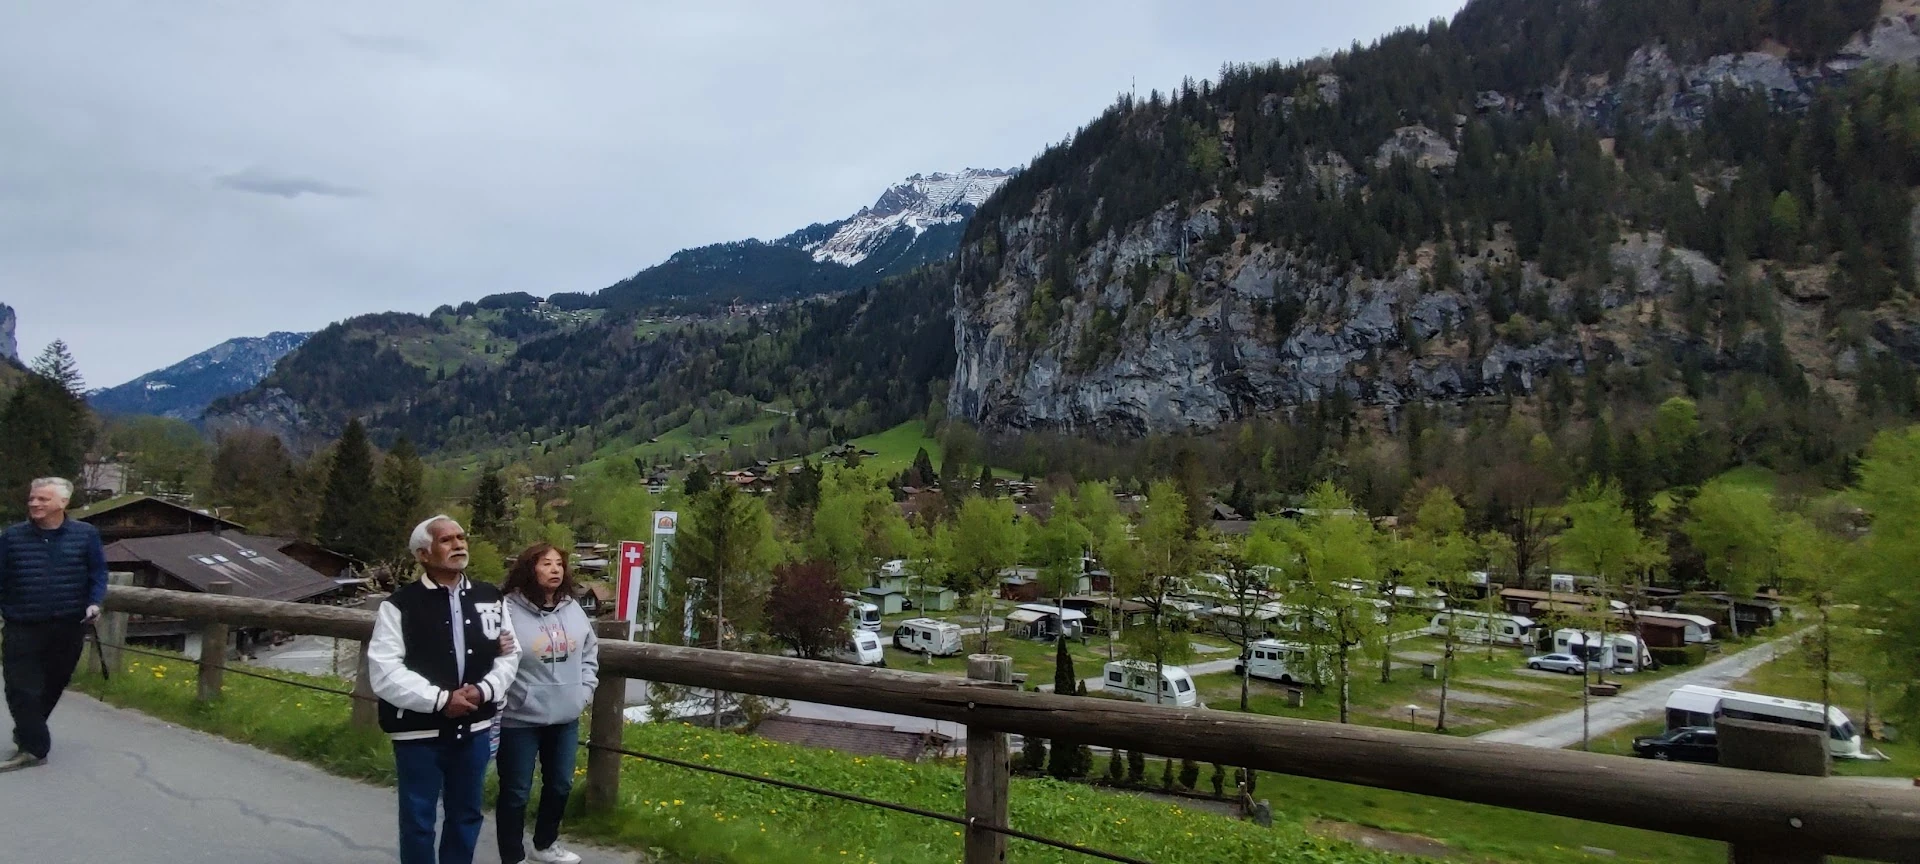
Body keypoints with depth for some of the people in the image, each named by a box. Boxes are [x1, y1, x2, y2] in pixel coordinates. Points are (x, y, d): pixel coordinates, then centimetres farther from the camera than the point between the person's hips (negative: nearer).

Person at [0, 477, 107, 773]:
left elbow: (98, 572, 4)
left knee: (52, 685, 13)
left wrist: (94, 602, -11)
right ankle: (33, 747, 1)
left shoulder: (86, 535, -2)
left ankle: (28, 735, 32)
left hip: (68, 628, 1)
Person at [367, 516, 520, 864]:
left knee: (466, 815, 18)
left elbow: (510, 655, 7)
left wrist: (484, 690, -11)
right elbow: (384, 673, -16)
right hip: (419, 732, -4)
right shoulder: (399, 604, -10)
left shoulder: (490, 598, 4)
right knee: (418, 821, 10)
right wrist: (440, 699, -20)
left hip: (474, 728, 4)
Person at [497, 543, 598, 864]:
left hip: (565, 717, 7)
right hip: (519, 719, -6)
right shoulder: (508, 610, -16)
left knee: (560, 785, 20)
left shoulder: (573, 608, 5)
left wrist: (583, 691, 7)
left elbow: (589, 653, 16)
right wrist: (513, 697, -16)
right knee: (516, 792, 7)